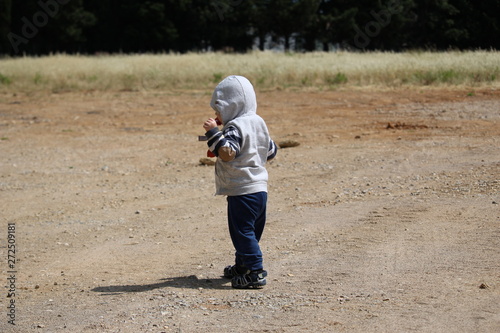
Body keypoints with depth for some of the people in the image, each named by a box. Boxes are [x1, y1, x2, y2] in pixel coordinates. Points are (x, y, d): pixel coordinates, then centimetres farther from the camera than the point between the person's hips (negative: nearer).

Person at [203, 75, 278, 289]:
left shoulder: (235, 127, -16)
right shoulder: (258, 123, 13)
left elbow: (227, 153, -31)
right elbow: (271, 152, 22)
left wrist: (213, 133, -27)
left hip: (242, 191, -10)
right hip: (260, 188, 10)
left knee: (243, 231, -6)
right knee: (250, 231, 20)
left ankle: (255, 272, -9)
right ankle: (242, 265, 34)